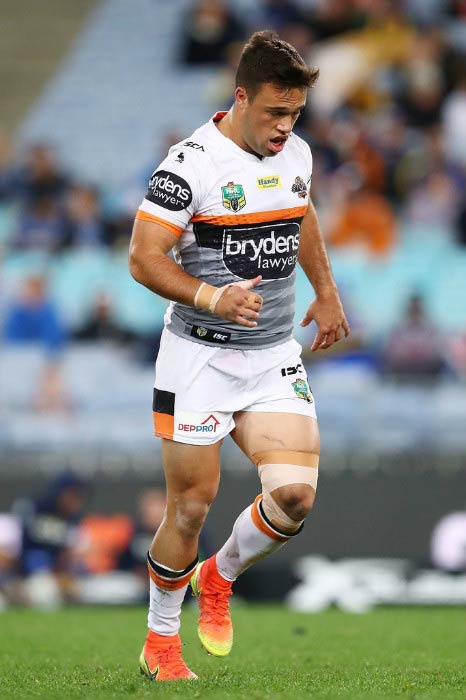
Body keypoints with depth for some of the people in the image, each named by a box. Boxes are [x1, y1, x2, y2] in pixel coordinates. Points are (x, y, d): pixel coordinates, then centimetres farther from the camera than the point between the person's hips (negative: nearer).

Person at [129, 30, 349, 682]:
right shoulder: (191, 163, -16)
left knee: (296, 494, -11)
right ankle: (160, 646, 19)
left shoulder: (296, 153, 6)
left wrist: (326, 291, 28)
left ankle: (217, 579, 18)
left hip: (276, 358, 5)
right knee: (191, 507, -1)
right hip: (200, 358, -5)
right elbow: (144, 258, -17)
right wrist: (212, 298, -30)